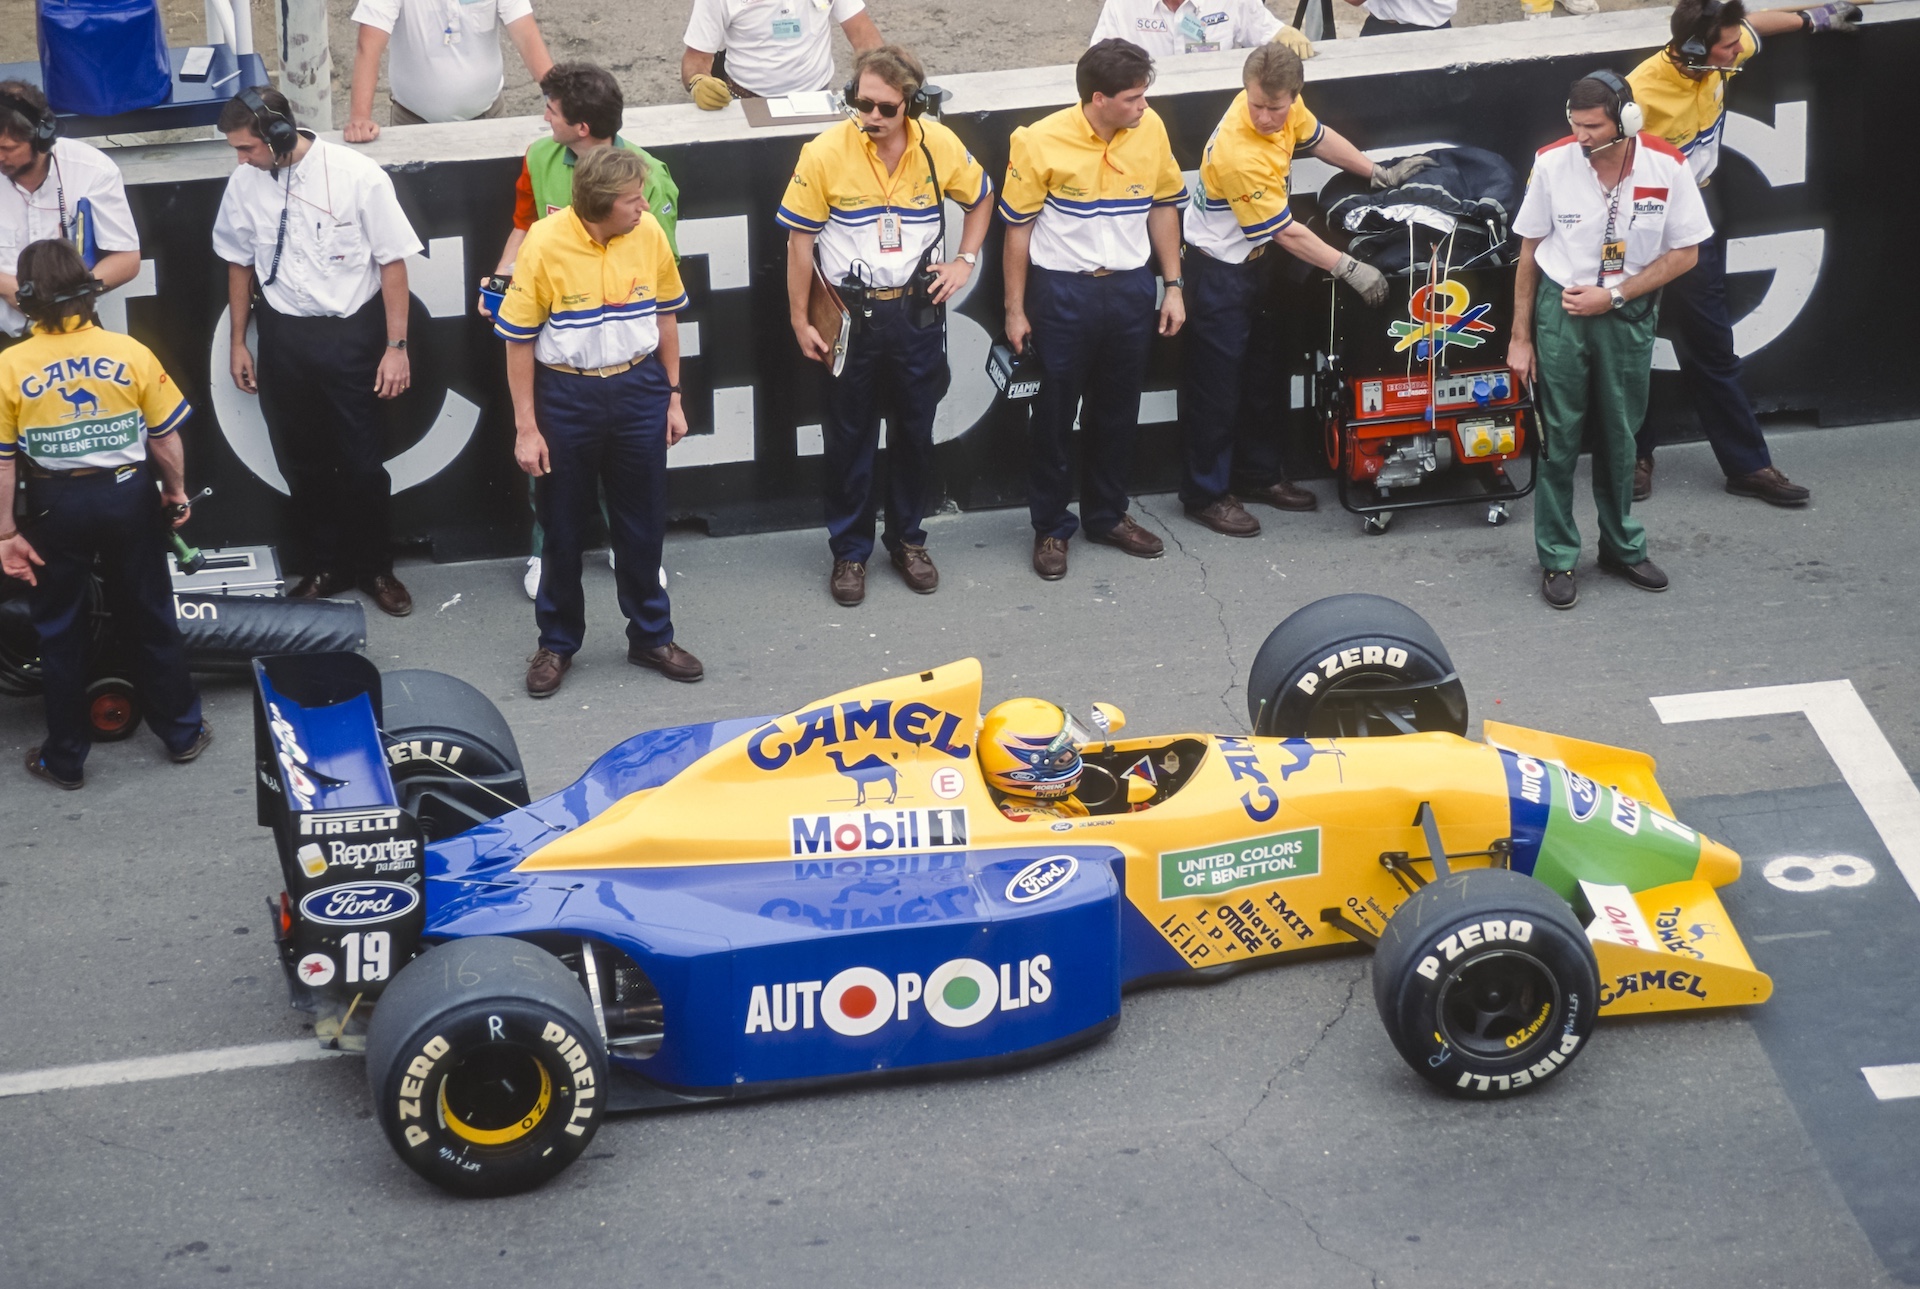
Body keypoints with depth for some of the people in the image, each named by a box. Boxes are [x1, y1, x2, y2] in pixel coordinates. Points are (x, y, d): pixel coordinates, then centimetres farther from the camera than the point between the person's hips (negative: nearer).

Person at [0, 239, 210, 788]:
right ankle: (182, 733, 28)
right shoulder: (130, 353, -11)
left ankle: (65, 758, 21)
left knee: (60, 632, 13)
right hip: (127, 495, 1)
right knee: (149, 619, 17)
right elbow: (165, 437, -5)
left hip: (55, 506, -1)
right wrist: (177, 492, 11)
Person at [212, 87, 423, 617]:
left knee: (363, 463, 3)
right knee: (302, 462, 13)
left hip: (351, 334, -3)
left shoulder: (357, 175, -16)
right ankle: (324, 567, 28)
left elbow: (392, 261, -9)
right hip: (284, 336, 3)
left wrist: (396, 346, -9)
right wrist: (239, 343, 13)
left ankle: (375, 568, 22)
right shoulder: (245, 182, -4)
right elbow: (240, 262, 10)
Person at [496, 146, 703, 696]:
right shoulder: (545, 244, -17)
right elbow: (519, 341, -9)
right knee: (563, 528, 9)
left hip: (638, 389, 3)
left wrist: (673, 397, 10)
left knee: (643, 524, 12)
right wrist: (526, 428, -8)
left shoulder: (649, 233, -6)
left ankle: (651, 636, 28)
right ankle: (557, 643, 25)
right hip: (566, 396, -3)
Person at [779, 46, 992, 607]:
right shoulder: (826, 154, -16)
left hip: (917, 310, 2)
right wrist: (801, 321, -6)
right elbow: (800, 240, -7)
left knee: (915, 431, 14)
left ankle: (907, 540, 31)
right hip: (848, 314, -2)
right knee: (849, 436, 8)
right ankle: (849, 552, 21)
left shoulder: (941, 146, -9)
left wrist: (965, 260, 1)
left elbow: (981, 199, 12)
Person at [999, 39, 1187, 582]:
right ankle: (1051, 528, 20)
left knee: (1117, 409, 16)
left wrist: (1173, 286, 7)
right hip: (1064, 292, -4)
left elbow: (1162, 206, 8)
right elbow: (1018, 227, -7)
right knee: (1055, 412, 6)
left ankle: (1107, 515, 33)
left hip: (1130, 288, 4)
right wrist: (1015, 311, -4)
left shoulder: (1150, 130, -5)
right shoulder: (1041, 143, -16)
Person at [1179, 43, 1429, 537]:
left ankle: (1260, 474, 33)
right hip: (1219, 270, -9)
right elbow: (1288, 233, -26)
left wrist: (1380, 174, 13)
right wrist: (1350, 269, -22)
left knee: (1260, 372, 19)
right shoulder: (1238, 153, -35)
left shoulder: (1287, 107, -12)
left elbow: (1319, 140, 12)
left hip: (1256, 259, 9)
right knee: (1217, 382, 0)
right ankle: (1206, 494, 12)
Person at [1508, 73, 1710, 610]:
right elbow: (1529, 253, -2)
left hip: (1629, 313, 1)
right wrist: (1520, 336, 0)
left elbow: (1684, 253, -4)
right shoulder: (1553, 163, -12)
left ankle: (1622, 547, 29)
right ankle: (1557, 559, 11)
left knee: (1619, 436, 13)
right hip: (1562, 309, -1)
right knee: (1558, 439, 1)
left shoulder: (1666, 167, -13)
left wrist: (1614, 295, -13)